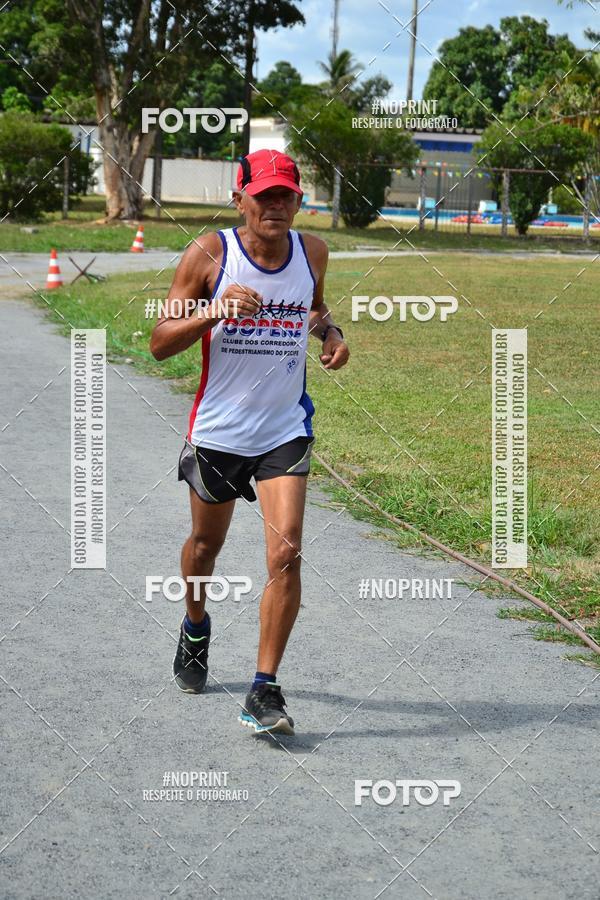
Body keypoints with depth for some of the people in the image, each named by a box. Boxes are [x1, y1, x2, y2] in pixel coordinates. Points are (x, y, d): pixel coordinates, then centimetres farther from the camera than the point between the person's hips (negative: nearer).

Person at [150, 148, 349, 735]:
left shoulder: (312, 252, -1)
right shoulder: (209, 255, -11)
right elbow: (160, 343, -11)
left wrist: (330, 332, -1)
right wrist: (212, 312, -28)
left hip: (285, 430, 1)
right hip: (218, 429, 0)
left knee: (286, 554, -14)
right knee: (205, 545, 19)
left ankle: (264, 690, -6)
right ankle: (195, 629, 51)